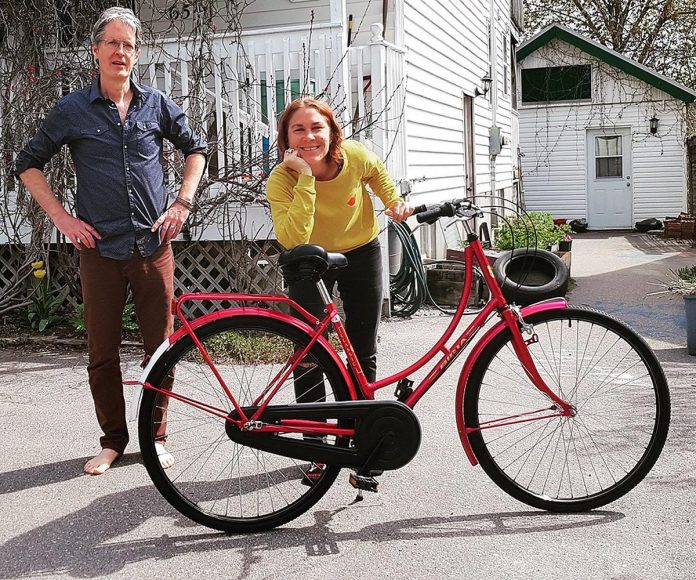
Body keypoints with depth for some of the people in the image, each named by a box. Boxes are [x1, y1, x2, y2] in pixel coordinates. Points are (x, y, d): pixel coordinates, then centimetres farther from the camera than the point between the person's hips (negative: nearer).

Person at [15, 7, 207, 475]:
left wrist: (183, 202, 6)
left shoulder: (157, 104, 5)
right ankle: (113, 439, 21)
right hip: (100, 248, -1)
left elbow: (195, 149, 18)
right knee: (103, 352, 5)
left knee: (161, 346, 4)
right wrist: (61, 216, 0)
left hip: (154, 247, 1)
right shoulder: (73, 110, 1)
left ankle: (155, 437, 20)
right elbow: (29, 164, 9)